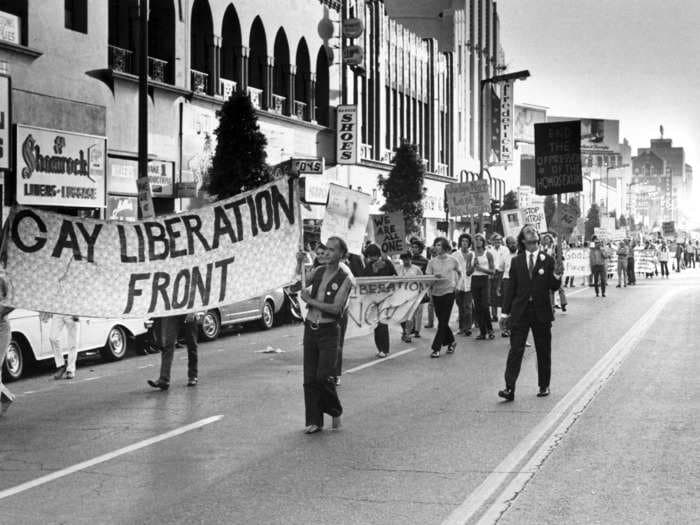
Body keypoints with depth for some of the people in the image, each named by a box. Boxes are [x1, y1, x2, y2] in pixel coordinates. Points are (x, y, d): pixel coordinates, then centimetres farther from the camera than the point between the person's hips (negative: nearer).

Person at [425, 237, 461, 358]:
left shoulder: (452, 260, -1)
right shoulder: (432, 262, 3)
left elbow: (459, 273, 15)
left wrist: (455, 283, 4)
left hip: (448, 292, -3)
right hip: (435, 293, 3)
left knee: (443, 321, -6)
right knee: (441, 320, 9)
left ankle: (436, 348, -5)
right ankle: (451, 342, 29)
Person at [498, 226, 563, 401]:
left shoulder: (548, 260, 3)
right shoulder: (516, 261, 6)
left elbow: (553, 287, 1)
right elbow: (511, 288, 7)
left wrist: (556, 275, -19)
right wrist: (506, 311, 3)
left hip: (541, 311, 0)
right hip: (520, 311, 0)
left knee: (543, 351, 9)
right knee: (515, 350, -7)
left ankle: (544, 386, 22)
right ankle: (509, 389, -11)